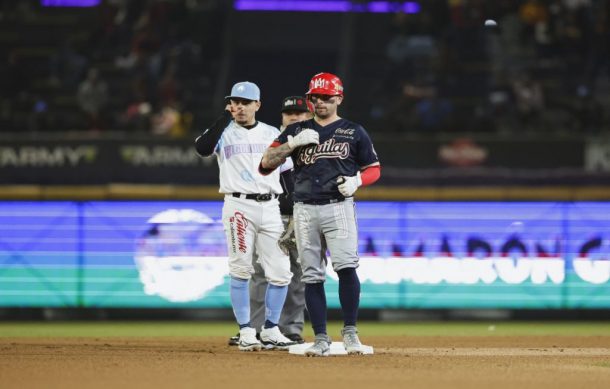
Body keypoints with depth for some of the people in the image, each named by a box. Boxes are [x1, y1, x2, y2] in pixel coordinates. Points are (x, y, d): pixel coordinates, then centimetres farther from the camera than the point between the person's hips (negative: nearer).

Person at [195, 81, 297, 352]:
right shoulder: (223, 132, 5)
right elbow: (202, 148, -18)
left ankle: (270, 331, 12)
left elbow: (287, 174, 16)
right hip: (238, 205, -3)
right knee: (240, 271, -5)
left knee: (280, 273, -1)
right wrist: (226, 116, -16)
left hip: (270, 207, 3)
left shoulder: (273, 134, 14)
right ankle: (246, 332, 2)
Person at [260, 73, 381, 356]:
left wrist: (357, 180, -8)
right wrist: (293, 143, -9)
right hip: (304, 210, 2)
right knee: (312, 276, 1)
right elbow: (266, 164, 4)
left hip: (338, 207, -2)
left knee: (346, 266, -19)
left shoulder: (354, 132, 9)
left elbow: (374, 169, 13)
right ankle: (321, 339, 4)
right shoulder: (297, 131, 13)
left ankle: (349, 332, -10)